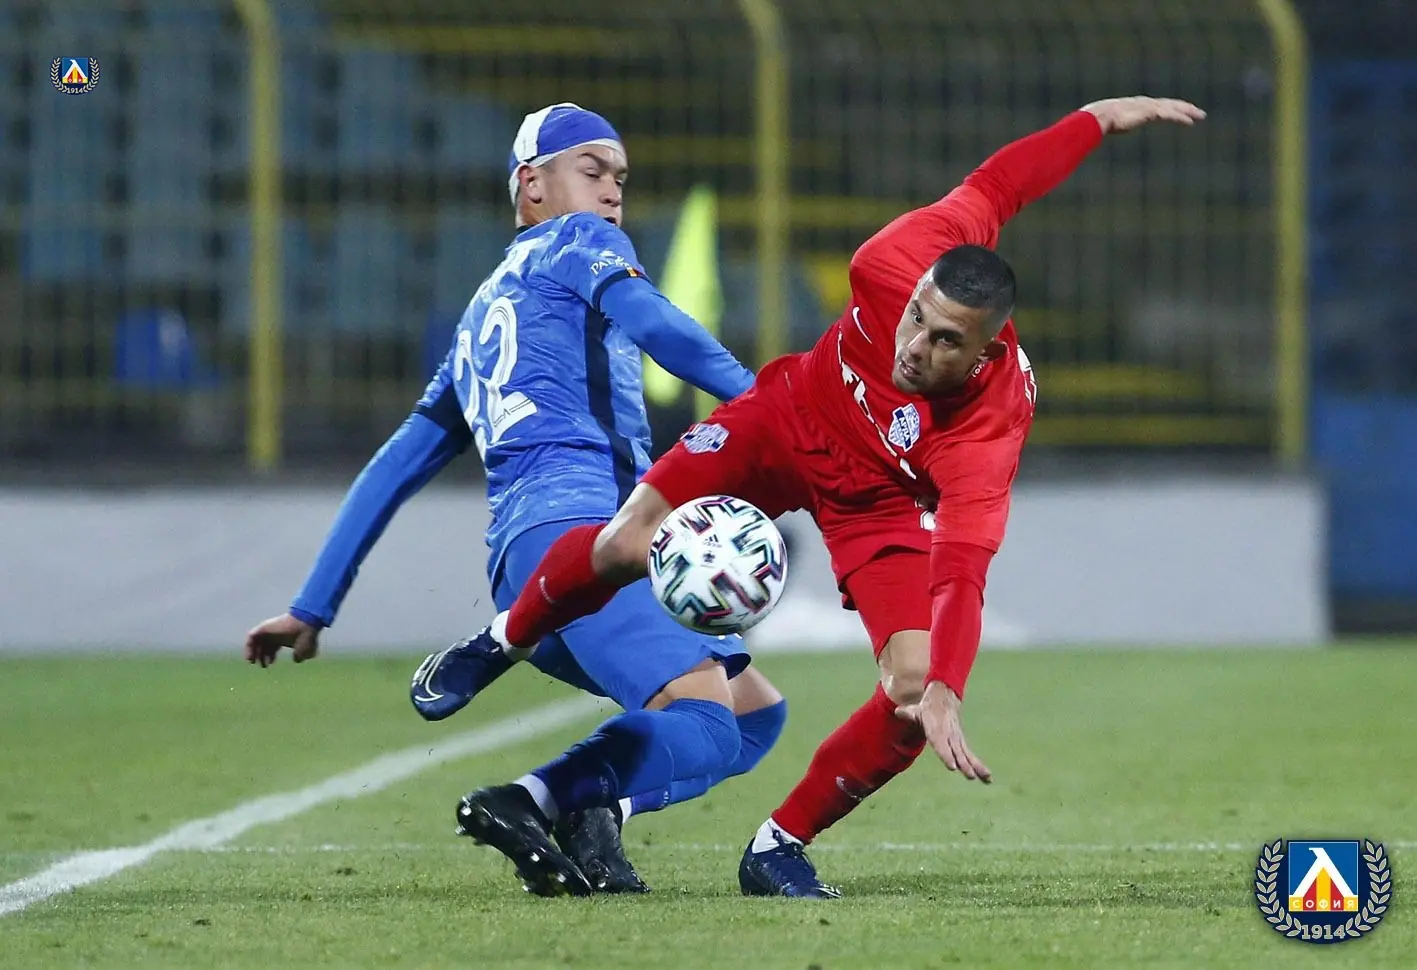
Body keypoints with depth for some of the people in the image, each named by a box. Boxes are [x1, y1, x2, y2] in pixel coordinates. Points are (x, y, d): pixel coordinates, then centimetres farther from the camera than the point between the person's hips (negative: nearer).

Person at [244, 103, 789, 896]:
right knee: (707, 725, -23)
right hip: (573, 524, -8)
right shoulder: (578, 243, 13)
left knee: (755, 713, 13)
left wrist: (314, 607, 35)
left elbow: (392, 472, 34)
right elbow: (651, 324, -9)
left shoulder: (482, 318, 34)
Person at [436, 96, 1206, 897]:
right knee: (629, 545, -14)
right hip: (792, 418, 2)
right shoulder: (907, 258, -34)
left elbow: (961, 575, -43)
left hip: (879, 505, -2)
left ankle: (780, 850, 3)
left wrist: (944, 693, -58)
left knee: (915, 691, -20)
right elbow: (995, 185, -13)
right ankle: (501, 644, 19)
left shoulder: (989, 431, -39)